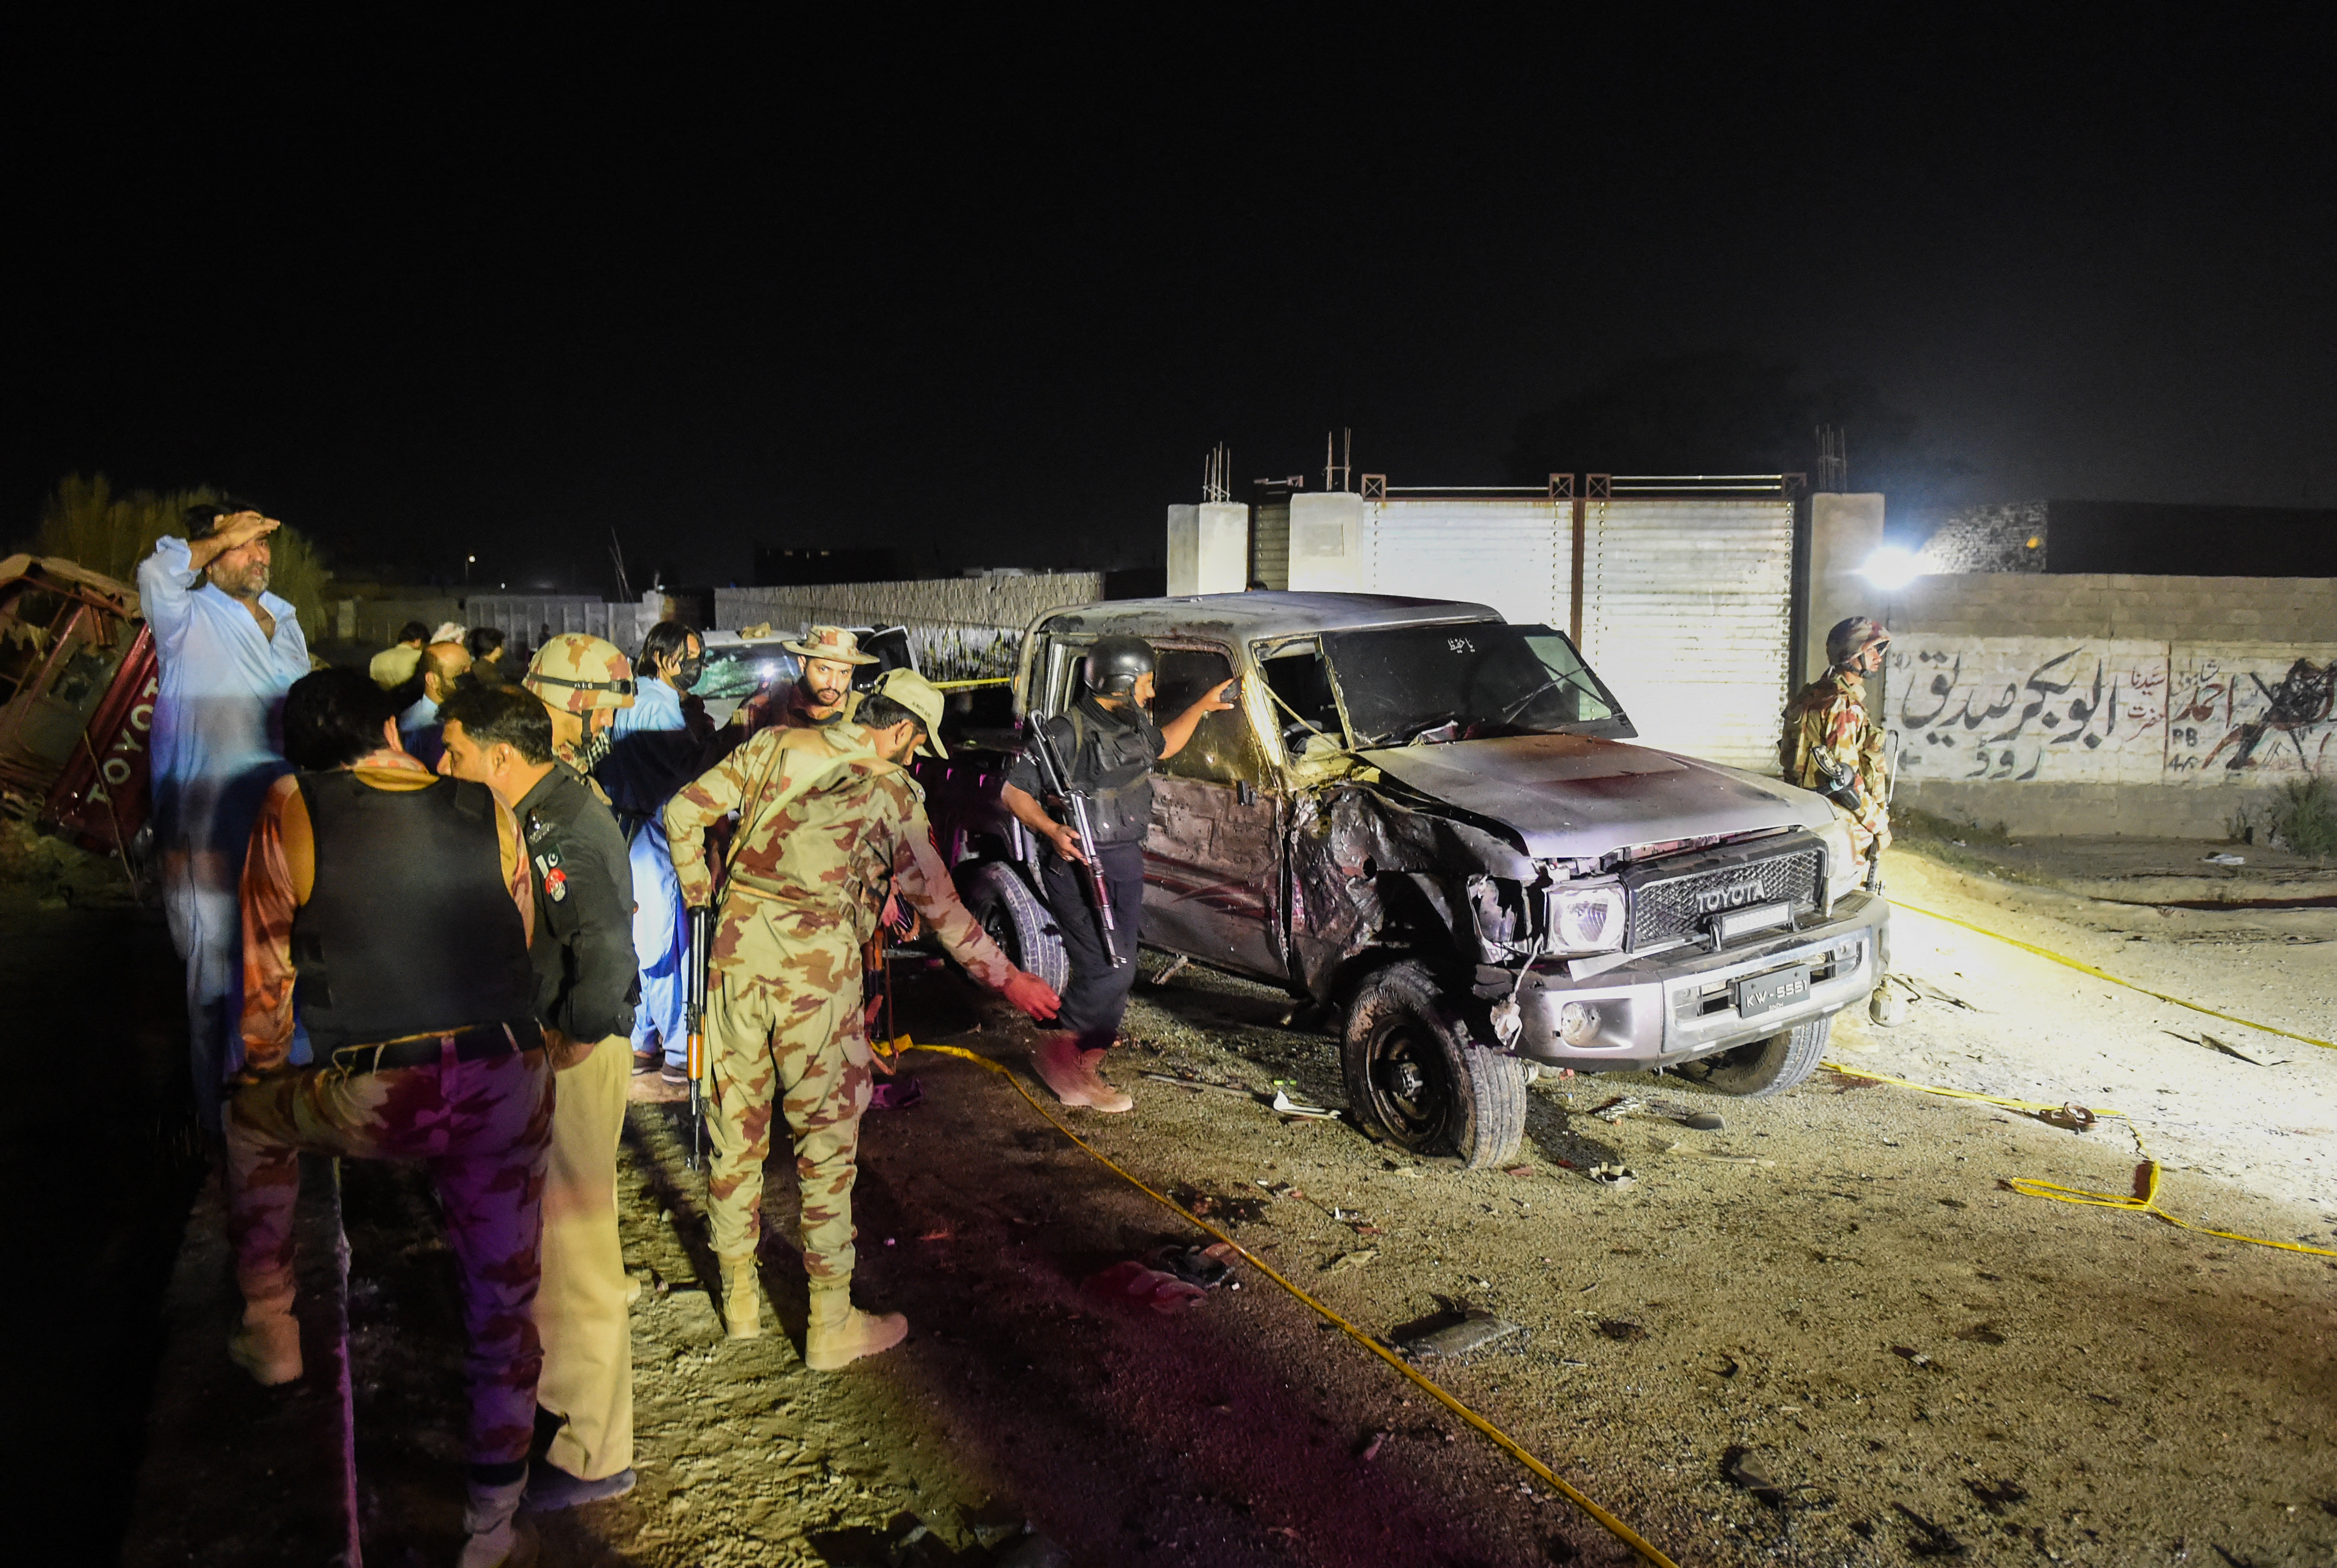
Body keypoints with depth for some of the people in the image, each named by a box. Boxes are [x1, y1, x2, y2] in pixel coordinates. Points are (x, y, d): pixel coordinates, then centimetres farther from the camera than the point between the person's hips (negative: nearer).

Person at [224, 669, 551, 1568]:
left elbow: (266, 974, 9)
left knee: (254, 1115, 33)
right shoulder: (488, 812, 6)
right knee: (503, 1296, 18)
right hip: (508, 1083, 2)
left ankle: (270, 1329, 38)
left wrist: (263, 1073, 26)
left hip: (372, 1101, -2)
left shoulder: (291, 811, 1)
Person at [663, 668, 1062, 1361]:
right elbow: (937, 902, -2)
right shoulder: (892, 791, -3)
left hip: (739, 947, 5)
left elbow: (684, 811, 8)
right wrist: (1005, 977, 7)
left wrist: (698, 891, 20)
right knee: (827, 1138, 7)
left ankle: (738, 1297, 32)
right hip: (817, 964, -4)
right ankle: (831, 1325, 16)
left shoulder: (776, 747, 8)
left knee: (737, 1124, 17)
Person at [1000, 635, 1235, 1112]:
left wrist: (1202, 706, 29)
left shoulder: (1132, 726, 10)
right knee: (1109, 970, -15)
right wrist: (1052, 830, -29)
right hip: (1080, 869, -9)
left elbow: (1163, 745, 34)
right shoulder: (1067, 733, -17)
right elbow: (1013, 790, -14)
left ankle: (1087, 1059, 24)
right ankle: (1059, 1057, 1)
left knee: (1117, 968, 12)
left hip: (1127, 864, 9)